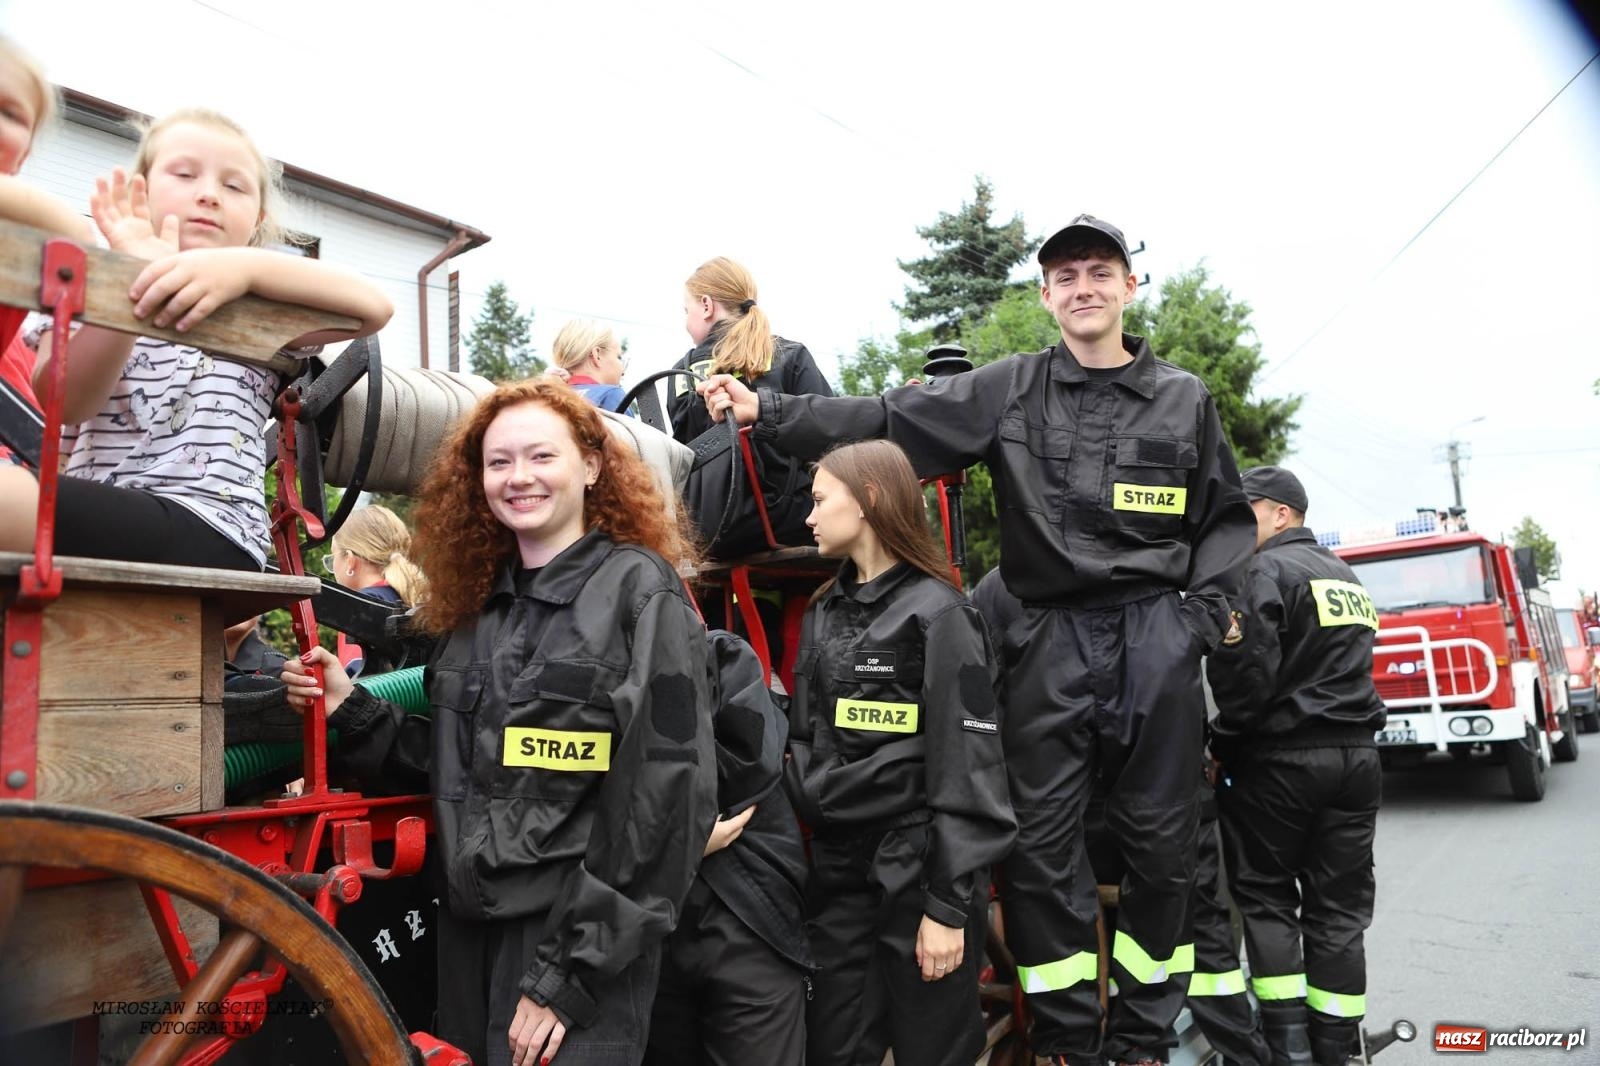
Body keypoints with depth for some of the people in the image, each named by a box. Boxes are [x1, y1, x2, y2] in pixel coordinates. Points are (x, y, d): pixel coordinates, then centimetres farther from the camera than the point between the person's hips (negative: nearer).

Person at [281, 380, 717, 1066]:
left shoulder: (639, 590, -10)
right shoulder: (477, 602, 8)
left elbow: (668, 792, -16)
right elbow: (456, 775, 12)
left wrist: (570, 971, -17)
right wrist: (350, 712, -2)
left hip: (578, 940, -6)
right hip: (470, 929, 6)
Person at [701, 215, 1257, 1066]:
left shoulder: (1183, 399, 7)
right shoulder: (1009, 391, 3)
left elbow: (1226, 519, 14)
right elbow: (886, 421, -5)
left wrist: (1203, 615, 0)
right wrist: (768, 414, -15)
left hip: (1157, 641, 1)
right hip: (1050, 641, 0)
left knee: (1158, 841, 8)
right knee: (1041, 842, 3)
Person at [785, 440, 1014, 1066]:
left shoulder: (937, 614, -12)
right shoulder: (823, 612, 10)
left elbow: (966, 768, -15)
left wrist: (949, 904, -16)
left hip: (918, 868, -6)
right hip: (836, 870, 6)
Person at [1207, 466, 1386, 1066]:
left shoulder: (1266, 571, -11)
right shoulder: (1346, 576, 18)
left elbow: (1244, 673, -18)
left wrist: (1221, 746, -8)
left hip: (1283, 757, -7)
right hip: (1357, 755, 7)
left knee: (1265, 896, 5)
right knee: (1339, 905, 10)